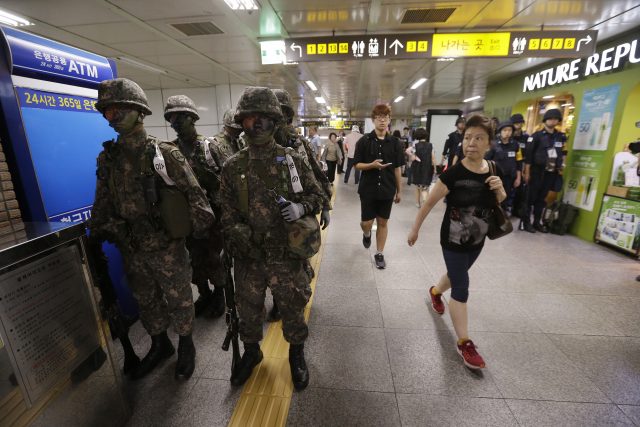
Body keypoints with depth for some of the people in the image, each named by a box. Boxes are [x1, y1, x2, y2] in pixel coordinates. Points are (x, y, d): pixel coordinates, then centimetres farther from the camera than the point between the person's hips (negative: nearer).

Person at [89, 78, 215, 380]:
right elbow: (103, 203, 11)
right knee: (146, 303, 21)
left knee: (178, 301, 12)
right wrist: (96, 234, 13)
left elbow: (194, 194, -11)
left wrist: (204, 227, -13)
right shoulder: (107, 158, 4)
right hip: (131, 252, 5)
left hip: (167, 248, -5)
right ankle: (159, 346, 44)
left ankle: (186, 347, 36)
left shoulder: (165, 153, -12)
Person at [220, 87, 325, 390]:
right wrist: (237, 241, -5)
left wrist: (301, 207, -19)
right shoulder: (233, 167, -2)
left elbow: (317, 195, 1)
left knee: (292, 308, 16)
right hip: (248, 256, 2)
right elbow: (228, 212, 4)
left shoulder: (292, 160, -6)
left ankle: (296, 354, 45)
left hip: (287, 254, -1)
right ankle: (251, 352, 50)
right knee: (248, 310, 21)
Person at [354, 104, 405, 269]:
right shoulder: (364, 141, -4)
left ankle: (379, 253, 25)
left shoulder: (395, 143, 1)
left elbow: (397, 168, 5)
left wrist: (399, 190, 6)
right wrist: (372, 165, -22)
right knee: (366, 223, 3)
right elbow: (357, 165, -3)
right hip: (368, 189, -1)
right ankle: (366, 234, 40)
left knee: (383, 222, 10)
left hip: (387, 189, 2)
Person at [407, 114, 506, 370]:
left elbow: (501, 204, 10)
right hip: (453, 241, -6)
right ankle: (464, 343, 12)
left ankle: (435, 292, 56)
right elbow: (429, 203, -14)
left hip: (477, 240, 6)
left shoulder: (493, 170, -4)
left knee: (456, 276, 24)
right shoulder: (453, 174, -20)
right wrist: (415, 230, -9)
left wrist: (500, 190, -13)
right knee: (461, 289, -2)